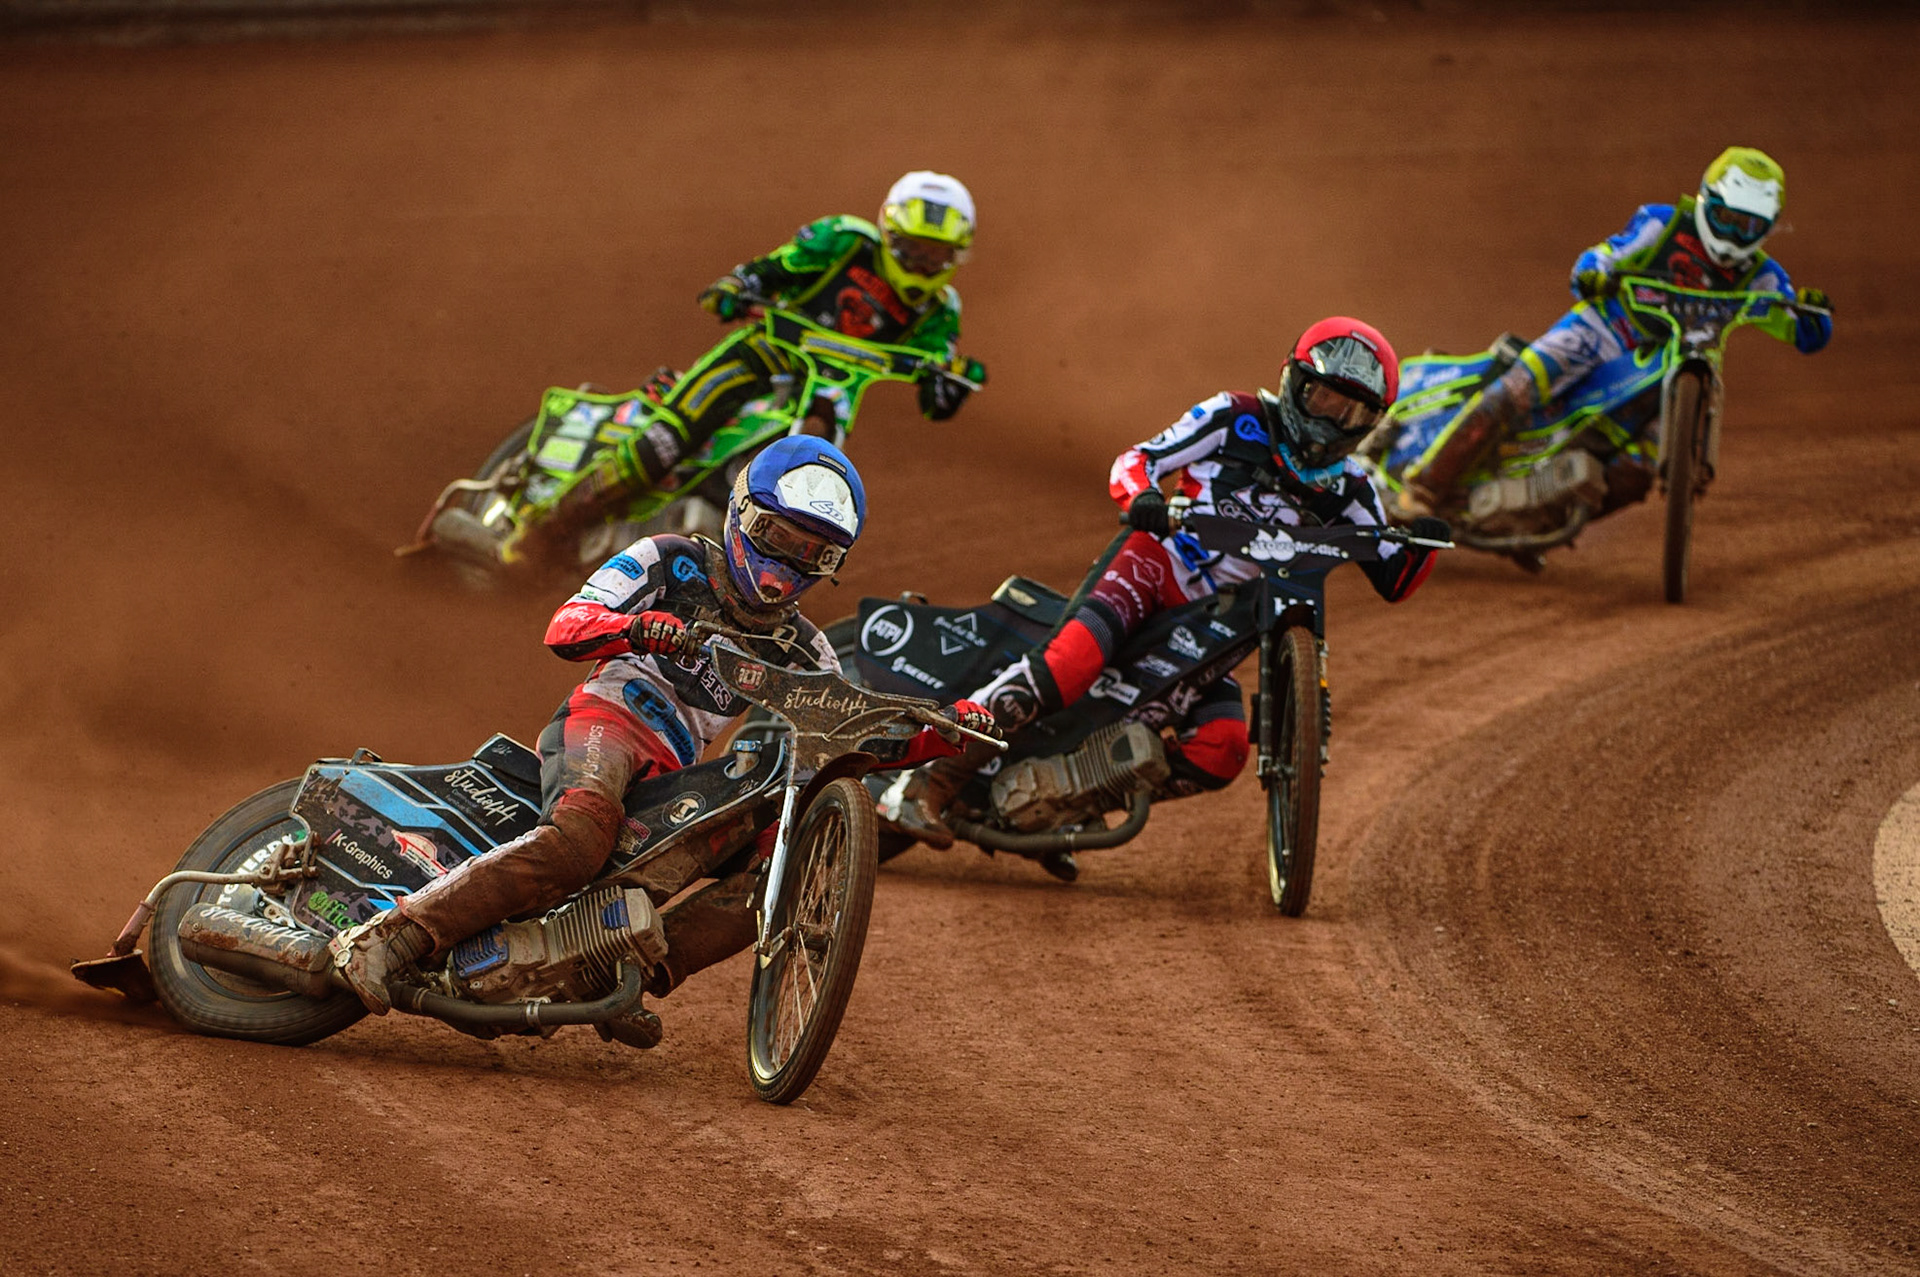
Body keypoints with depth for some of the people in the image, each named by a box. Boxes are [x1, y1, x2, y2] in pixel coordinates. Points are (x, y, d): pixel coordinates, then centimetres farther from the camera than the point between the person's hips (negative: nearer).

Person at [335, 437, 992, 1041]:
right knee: (581, 834, -38)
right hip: (606, 718, -6)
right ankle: (386, 936, -42)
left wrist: (943, 731, -1)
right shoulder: (672, 564, 8)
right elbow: (563, 629, -4)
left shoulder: (802, 650, 22)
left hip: (674, 778, 6)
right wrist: (638, 626, -25)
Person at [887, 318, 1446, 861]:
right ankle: (925, 784, -34)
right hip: (1155, 559, -5)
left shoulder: (1347, 492, 13)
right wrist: (1143, 495, -27)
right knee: (1071, 661, -33)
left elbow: (1393, 582, 12)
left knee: (1222, 750, -17)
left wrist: (1421, 547, -11)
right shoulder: (1235, 419, 1)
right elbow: (1136, 460, -3)